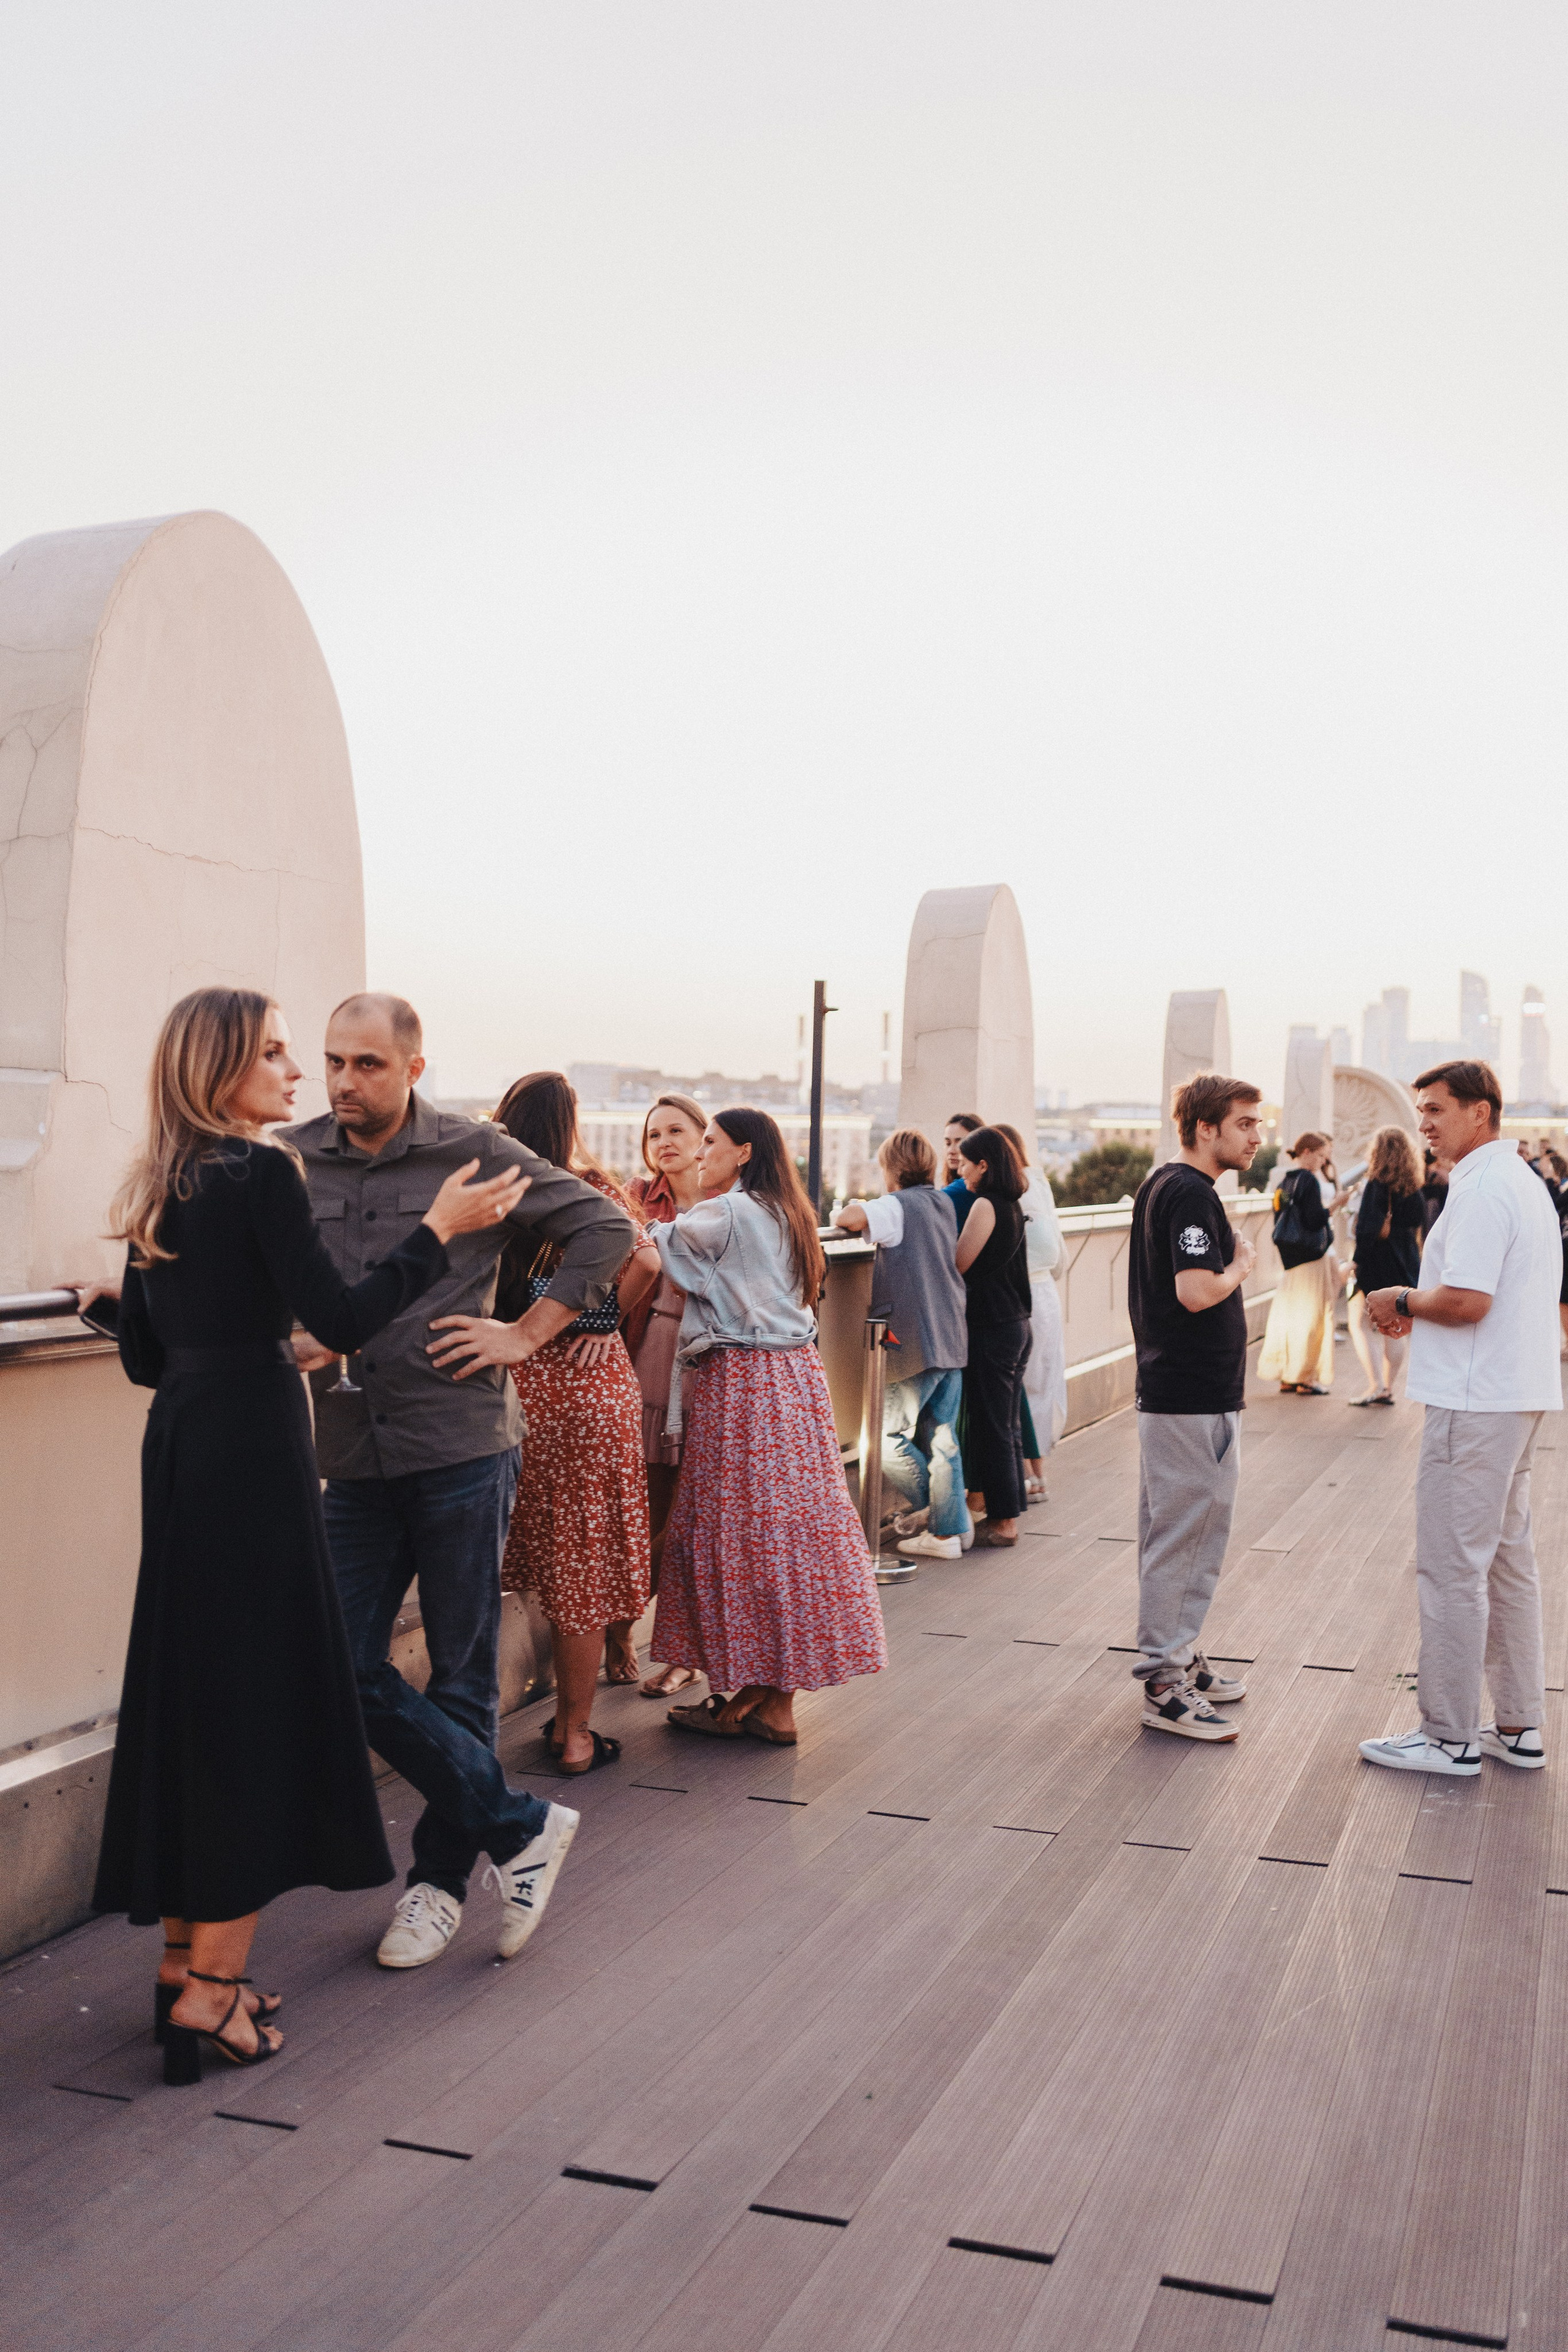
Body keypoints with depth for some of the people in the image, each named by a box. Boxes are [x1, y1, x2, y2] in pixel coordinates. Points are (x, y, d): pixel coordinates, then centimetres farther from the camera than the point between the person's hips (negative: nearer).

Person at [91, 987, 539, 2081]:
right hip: (253, 1447, -8)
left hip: (180, 1445, 9)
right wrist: (440, 1228, -9)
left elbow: (145, 1353, 15)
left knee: (188, 1684, 14)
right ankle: (213, 1988, 5)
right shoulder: (260, 1173, -13)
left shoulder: (162, 1187, 12)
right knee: (259, 1687, -1)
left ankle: (184, 1953, 25)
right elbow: (346, 1318, -17)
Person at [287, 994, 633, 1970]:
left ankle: (442, 1878, 25)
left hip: (462, 1447, -4)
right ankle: (515, 1824, 17)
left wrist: (527, 1333, -5)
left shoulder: (474, 1151, -3)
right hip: (354, 1457, 4)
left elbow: (607, 1227, 0)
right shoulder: (297, 1159, 5)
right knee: (347, 1668, 1)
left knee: (461, 1673, 6)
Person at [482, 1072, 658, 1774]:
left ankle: (565, 1717, 26)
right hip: (591, 1381, -3)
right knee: (587, 1562, 7)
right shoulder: (591, 1187, -6)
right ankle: (576, 1734, 14)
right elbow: (646, 1262, -12)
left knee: (553, 1557, 17)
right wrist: (603, 1320, 3)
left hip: (518, 1382, 3)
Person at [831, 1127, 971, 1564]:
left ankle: (932, 1508, 15)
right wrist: (868, 1211, 21)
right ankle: (949, 1528, 13)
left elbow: (854, 1218, -24)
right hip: (953, 1341, 8)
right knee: (942, 1439, 11)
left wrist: (846, 1215, -2)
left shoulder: (897, 1206, -11)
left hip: (915, 1344, -8)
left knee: (886, 1439, 5)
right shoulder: (944, 1204, 13)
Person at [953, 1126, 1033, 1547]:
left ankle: (1003, 1522, 4)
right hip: (1017, 1323, 9)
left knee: (990, 1427, -1)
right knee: (1007, 1424, 15)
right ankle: (1008, 1514, 22)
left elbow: (958, 1263, -15)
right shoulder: (1012, 1205, 12)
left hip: (991, 1327, -9)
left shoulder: (985, 1204, -15)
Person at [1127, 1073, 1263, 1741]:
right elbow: (1197, 1291, -28)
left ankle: (1180, 1660, 29)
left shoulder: (1160, 1184, 14)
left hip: (1167, 1390, 11)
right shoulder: (1191, 1193, -18)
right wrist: (1243, 1264, -11)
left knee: (1173, 1533, 17)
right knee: (1186, 1535, -4)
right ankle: (1165, 1684, 3)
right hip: (1195, 1398, -11)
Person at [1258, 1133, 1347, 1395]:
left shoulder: (1285, 1182, 11)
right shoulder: (1309, 1180, -14)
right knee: (1311, 1316, -1)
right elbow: (1316, 1220, -18)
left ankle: (1286, 1378, 14)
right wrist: (1336, 1204, -7)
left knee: (1289, 1314, 10)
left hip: (1290, 1257, 8)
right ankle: (1306, 1377, 3)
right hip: (1312, 1256, -8)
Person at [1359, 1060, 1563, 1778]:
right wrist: (1419, 1309, 12)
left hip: (1476, 1404, -11)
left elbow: (1467, 1300, -25)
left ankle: (1451, 1737, 5)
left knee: (1452, 1568, -3)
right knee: (1507, 1558, 16)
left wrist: (1403, 1300, -7)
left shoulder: (1482, 1189, -17)